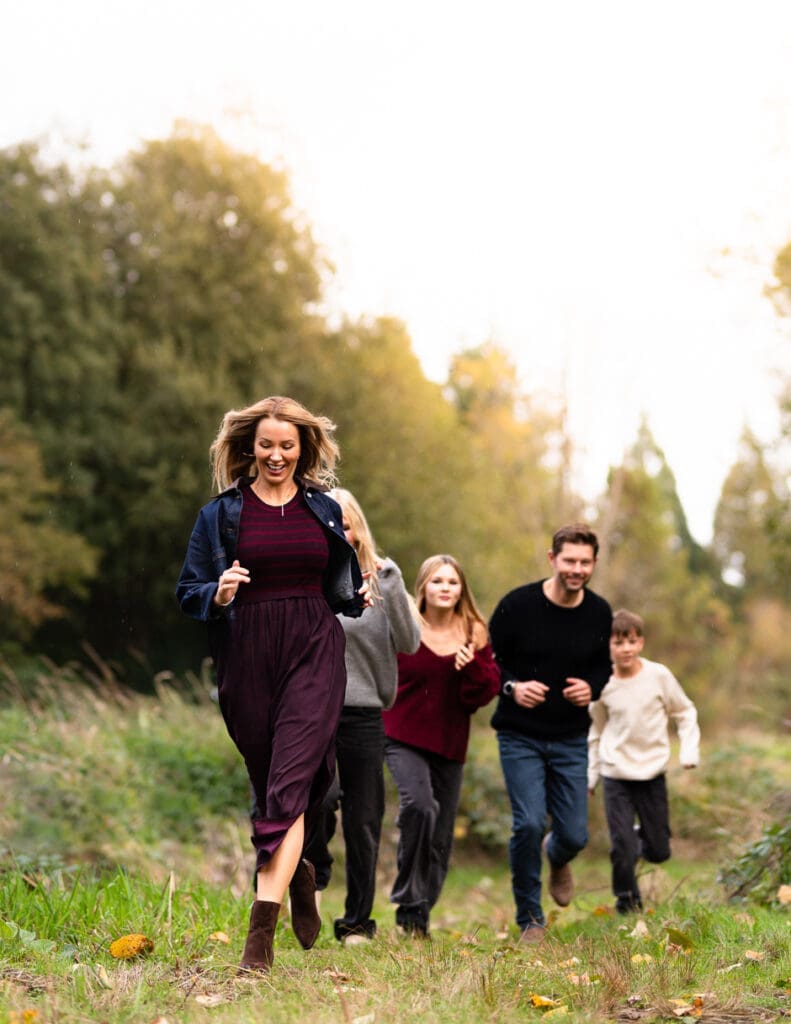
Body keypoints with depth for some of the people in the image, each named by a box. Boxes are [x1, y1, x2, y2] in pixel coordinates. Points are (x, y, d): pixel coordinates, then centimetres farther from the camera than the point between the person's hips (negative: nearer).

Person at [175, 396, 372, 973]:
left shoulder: (324, 510, 13)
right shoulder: (221, 514, 7)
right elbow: (189, 593, 6)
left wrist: (361, 596, 0)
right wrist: (218, 594, -16)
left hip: (315, 651, -1)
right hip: (248, 658, 1)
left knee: (290, 782, -14)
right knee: (267, 781, 10)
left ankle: (263, 926, -20)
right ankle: (299, 874, 38)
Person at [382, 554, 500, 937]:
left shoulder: (474, 634, 3)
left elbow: (484, 694, -1)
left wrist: (471, 665, -18)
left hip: (450, 746, 4)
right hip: (404, 739, -3)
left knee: (440, 838, 8)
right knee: (419, 805, -28)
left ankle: (418, 917, 26)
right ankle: (409, 901, -14)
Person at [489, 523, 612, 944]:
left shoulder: (599, 613, -1)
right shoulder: (518, 604, -13)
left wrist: (591, 687, -9)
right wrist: (512, 687, -23)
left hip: (571, 739, 3)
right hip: (520, 737, -3)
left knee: (574, 835, 2)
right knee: (529, 824, -16)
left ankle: (556, 858, 43)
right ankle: (530, 919, 6)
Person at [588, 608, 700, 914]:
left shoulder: (659, 676, -7)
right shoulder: (603, 686, -5)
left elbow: (685, 712, 6)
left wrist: (689, 751, -6)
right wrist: (589, 776, 13)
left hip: (653, 773, 1)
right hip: (615, 776, -1)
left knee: (659, 851, 6)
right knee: (621, 847, -8)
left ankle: (642, 839, 40)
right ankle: (627, 900, 16)